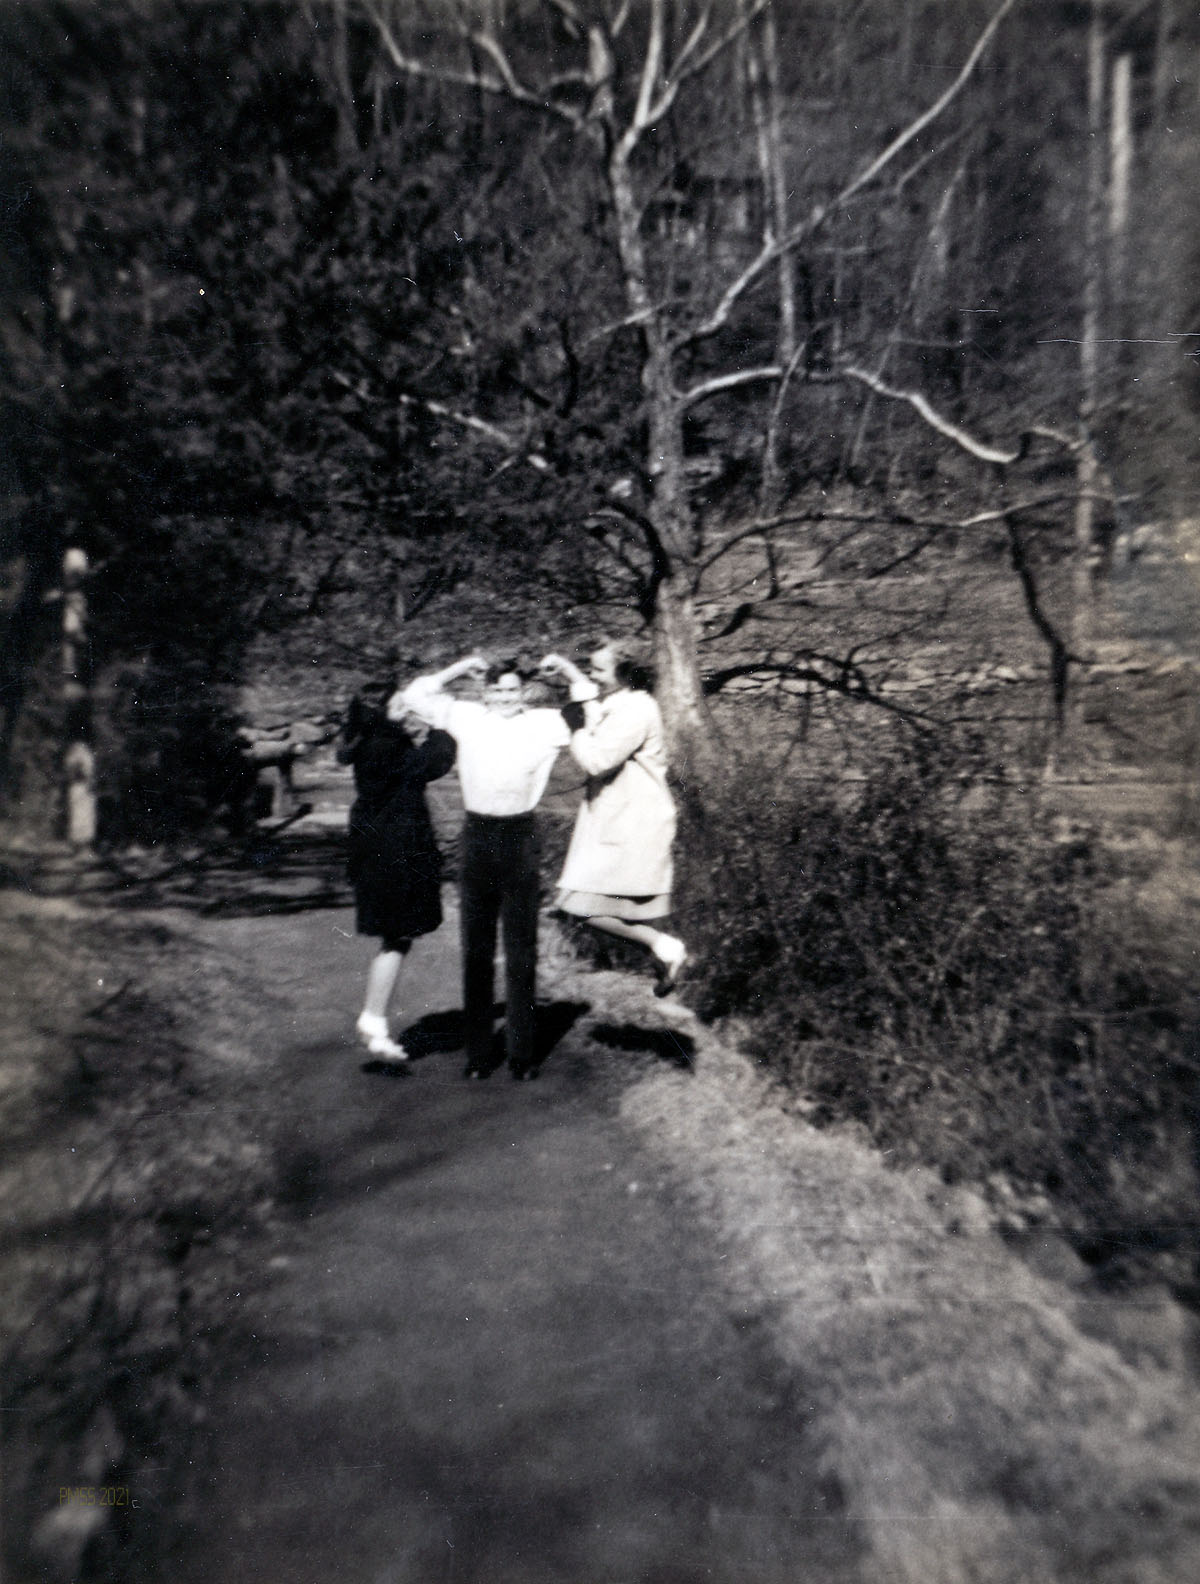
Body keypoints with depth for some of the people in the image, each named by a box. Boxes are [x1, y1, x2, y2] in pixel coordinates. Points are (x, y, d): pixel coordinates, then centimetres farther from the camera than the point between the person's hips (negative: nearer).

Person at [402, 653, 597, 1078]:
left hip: (520, 837, -2)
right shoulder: (467, 717, 6)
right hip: (477, 836, 2)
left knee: (521, 951, 6)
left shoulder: (544, 724, 1)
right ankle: (477, 1051, 18)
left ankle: (521, 1053, 16)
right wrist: (460, 668, 8)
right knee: (476, 950, 9)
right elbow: (416, 695, 13)